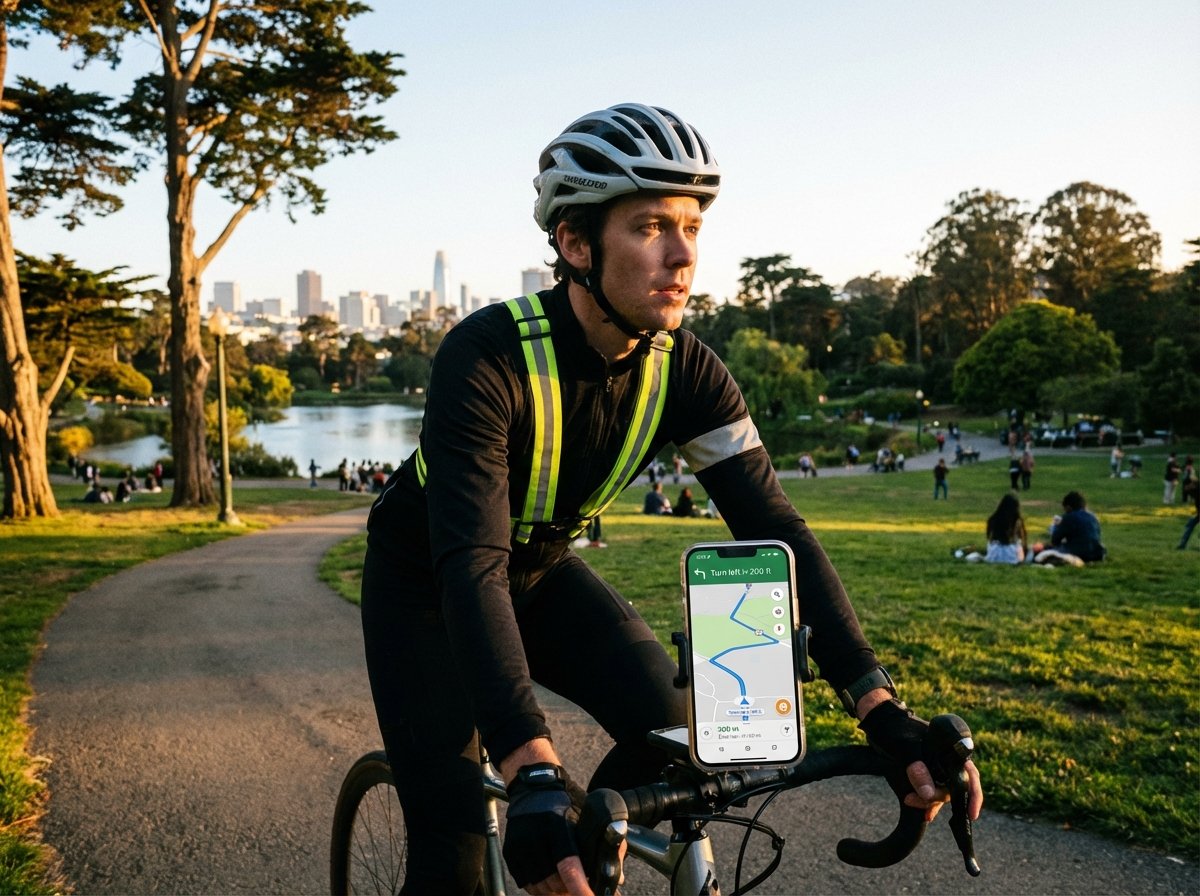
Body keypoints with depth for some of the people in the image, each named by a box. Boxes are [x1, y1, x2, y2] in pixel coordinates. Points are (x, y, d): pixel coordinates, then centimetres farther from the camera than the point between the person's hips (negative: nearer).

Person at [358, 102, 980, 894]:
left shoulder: (686, 372, -18)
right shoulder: (488, 357, -34)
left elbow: (774, 529, -21)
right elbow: (471, 566, -42)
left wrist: (885, 712, -31)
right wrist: (536, 778, -53)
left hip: (543, 567, 4)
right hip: (426, 580, -4)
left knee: (675, 726, -16)